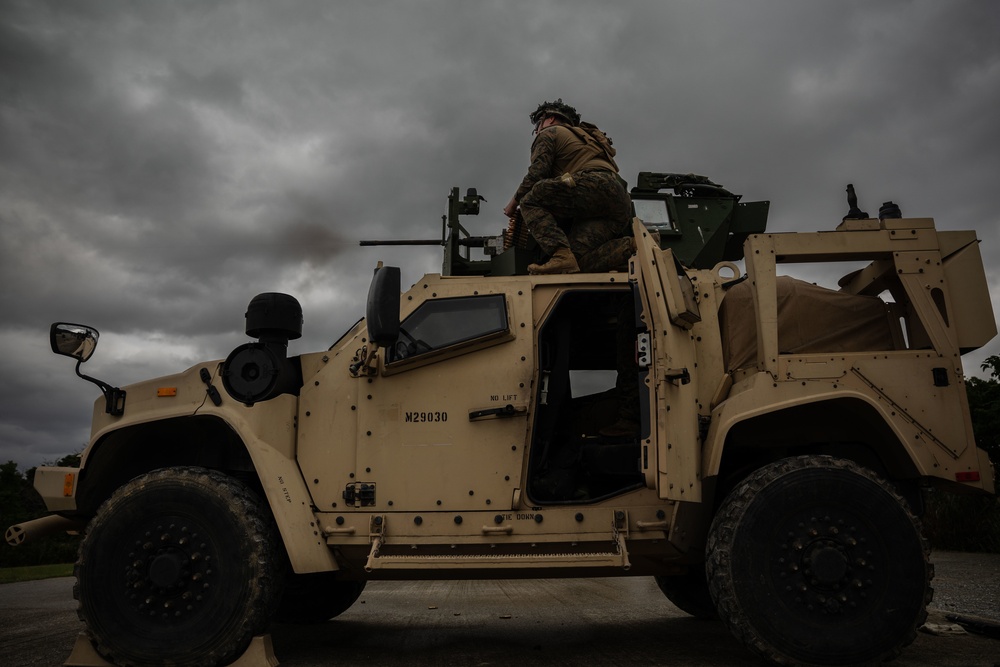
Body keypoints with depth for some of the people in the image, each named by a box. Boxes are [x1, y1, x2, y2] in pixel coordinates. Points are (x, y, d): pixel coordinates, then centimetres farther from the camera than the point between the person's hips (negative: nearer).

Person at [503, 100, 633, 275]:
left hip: (594, 185, -8)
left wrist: (515, 201, 15)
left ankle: (561, 255, -27)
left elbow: (536, 174, 3)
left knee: (530, 202, -5)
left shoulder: (549, 132, 17)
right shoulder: (582, 136, 43)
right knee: (578, 259, 0)